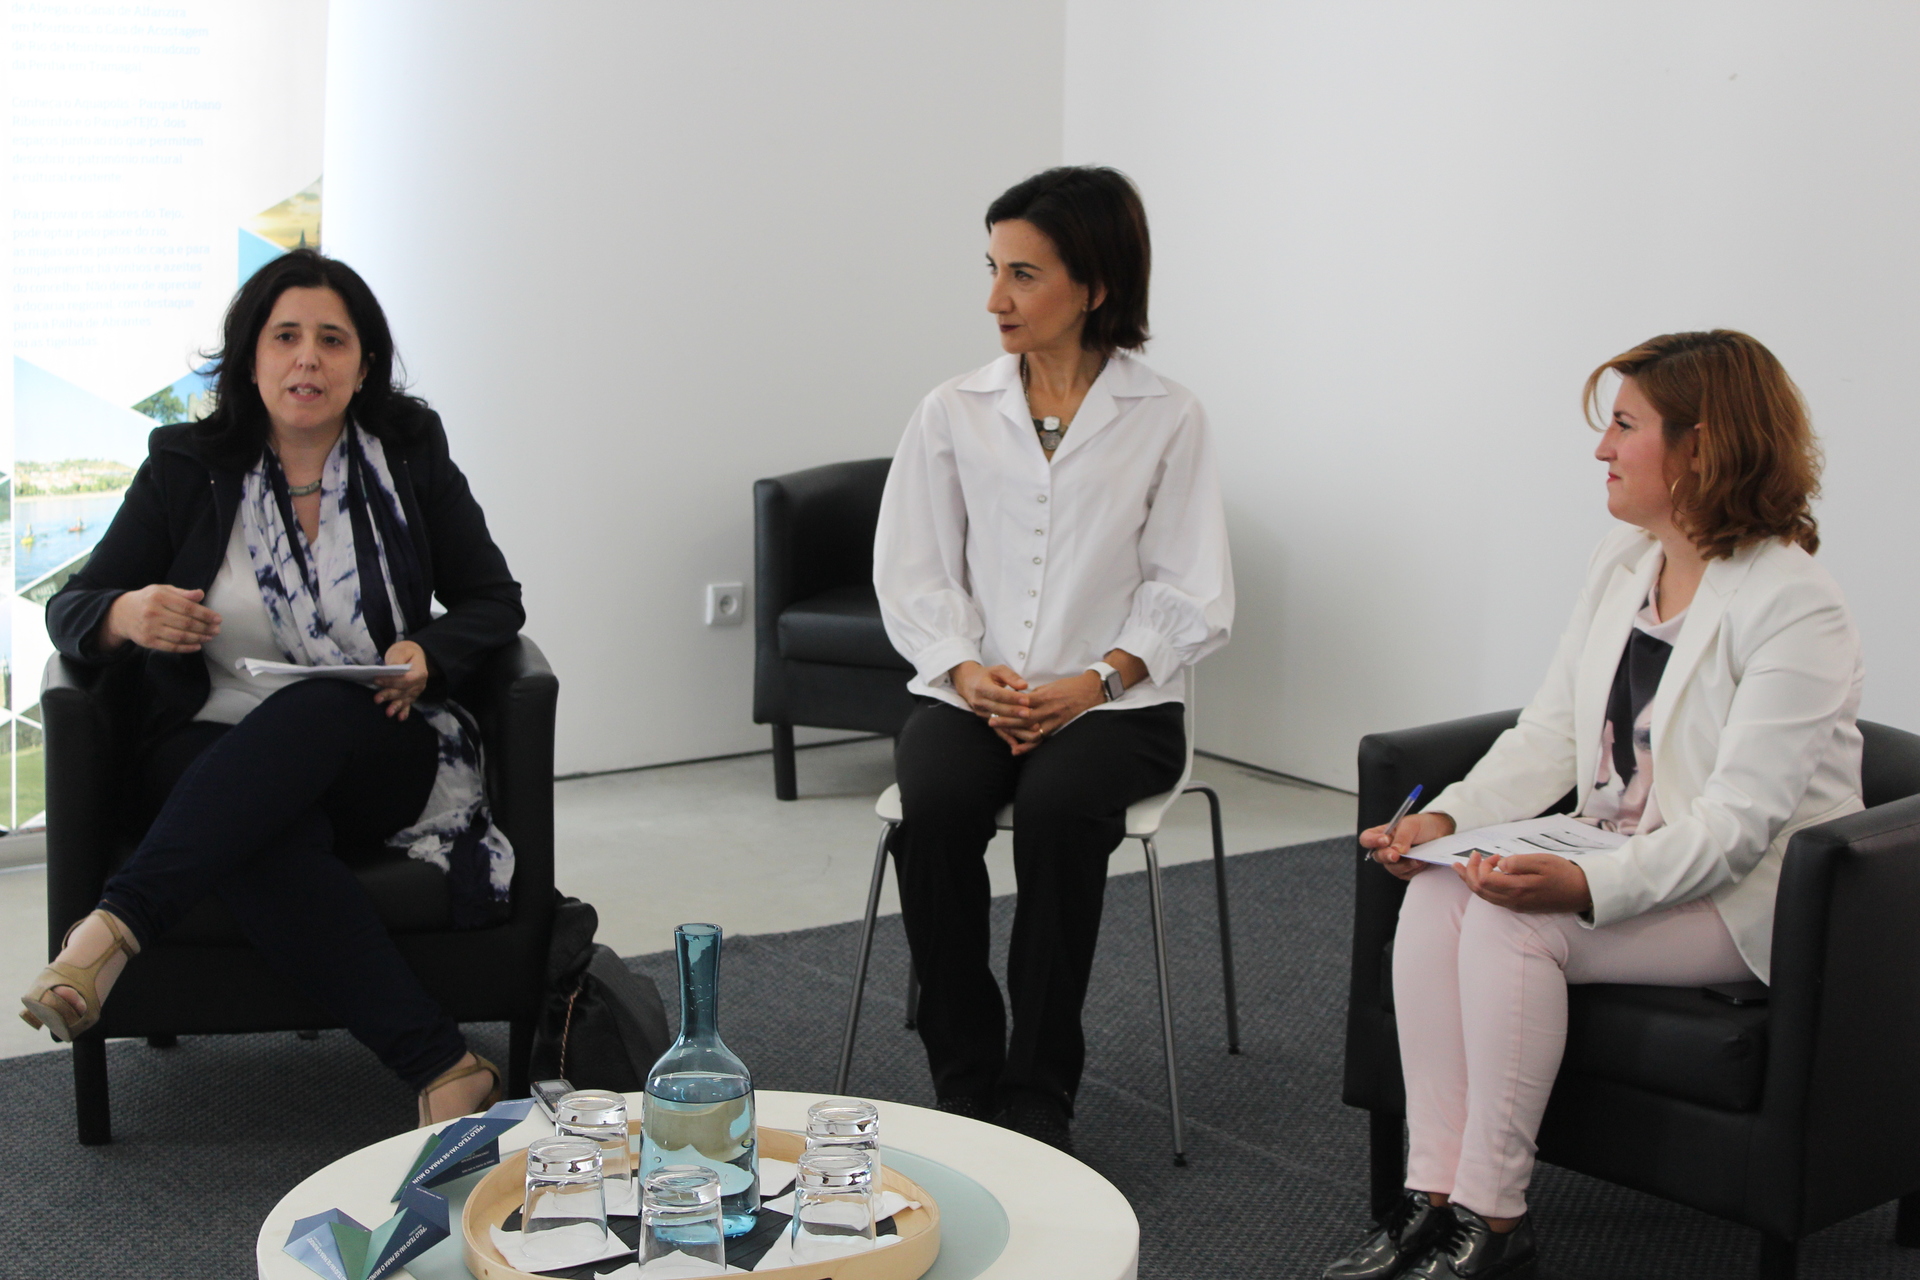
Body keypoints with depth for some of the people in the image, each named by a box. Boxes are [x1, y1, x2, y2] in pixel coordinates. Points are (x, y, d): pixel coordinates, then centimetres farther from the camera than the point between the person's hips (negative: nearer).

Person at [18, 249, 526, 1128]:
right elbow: (69, 611, 5)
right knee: (266, 843, -38)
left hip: (380, 752, 1)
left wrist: (427, 656, -12)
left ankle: (115, 926, -43)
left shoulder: (410, 456, 6)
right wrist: (125, 616, -20)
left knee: (313, 710, -37)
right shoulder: (187, 468, 4)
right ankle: (441, 1069, -40)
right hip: (214, 754, 0)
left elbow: (494, 601, 11)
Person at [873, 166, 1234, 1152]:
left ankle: (1038, 1098, -21)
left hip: (1115, 700, -2)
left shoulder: (1167, 420, 2)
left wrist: (1092, 682, -15)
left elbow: (1190, 596, -1)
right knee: (934, 806, -30)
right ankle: (962, 1088, -16)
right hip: (971, 691, 2)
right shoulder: (954, 414, 10)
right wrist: (967, 671, -12)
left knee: (1057, 808, -34)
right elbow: (910, 573, 6)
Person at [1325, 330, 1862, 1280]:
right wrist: (1449, 817, -10)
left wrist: (1589, 887, -35)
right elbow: (1551, 733, 7)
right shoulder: (1621, 563, 8)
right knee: (1435, 892, -20)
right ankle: (1433, 1196, -19)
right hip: (1619, 862, 7)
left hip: (1750, 897, -7)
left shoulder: (1795, 609, -17)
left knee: (1511, 919, -29)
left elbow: (1741, 821, -23)